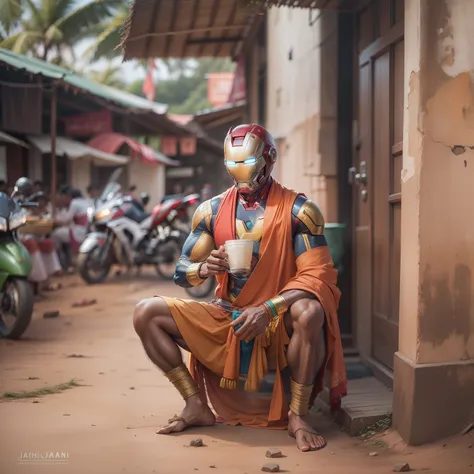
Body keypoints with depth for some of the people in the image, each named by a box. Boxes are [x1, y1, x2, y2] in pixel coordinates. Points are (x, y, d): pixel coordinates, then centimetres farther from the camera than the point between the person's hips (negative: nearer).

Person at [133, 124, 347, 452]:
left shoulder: (298, 210, -10)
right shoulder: (212, 210, 2)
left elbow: (315, 275, -16)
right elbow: (181, 271, 4)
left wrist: (268, 310, -29)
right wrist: (205, 268, -20)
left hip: (278, 323, -4)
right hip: (227, 319, 4)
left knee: (309, 311, -38)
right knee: (147, 313, -8)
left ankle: (298, 415, -18)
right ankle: (197, 406, -1)